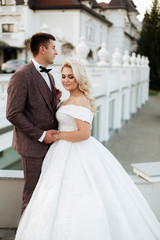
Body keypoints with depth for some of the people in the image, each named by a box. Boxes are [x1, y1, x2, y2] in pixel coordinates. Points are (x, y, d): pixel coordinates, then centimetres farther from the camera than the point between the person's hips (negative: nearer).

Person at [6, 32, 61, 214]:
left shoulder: (48, 76, 14)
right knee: (33, 193, 3)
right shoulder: (21, 76, -13)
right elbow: (13, 114, -17)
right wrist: (41, 135, -16)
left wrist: (56, 100, 0)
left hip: (49, 143, 8)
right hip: (33, 145, -8)